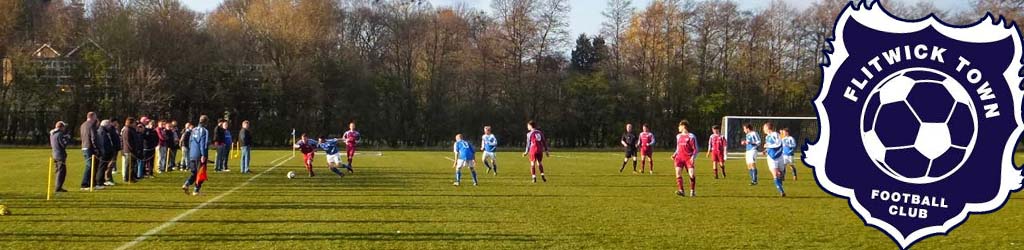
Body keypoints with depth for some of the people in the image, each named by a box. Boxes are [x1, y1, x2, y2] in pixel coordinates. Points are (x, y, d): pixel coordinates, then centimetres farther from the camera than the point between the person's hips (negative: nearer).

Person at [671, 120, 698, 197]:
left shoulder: (691, 136, -1)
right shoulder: (678, 136, 17)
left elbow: (695, 149, -1)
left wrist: (693, 156, -17)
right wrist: (674, 154, 9)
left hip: (688, 158, -4)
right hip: (679, 157, 4)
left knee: (691, 175, -12)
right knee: (678, 173, -15)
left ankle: (692, 191, 5)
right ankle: (681, 191, -18)